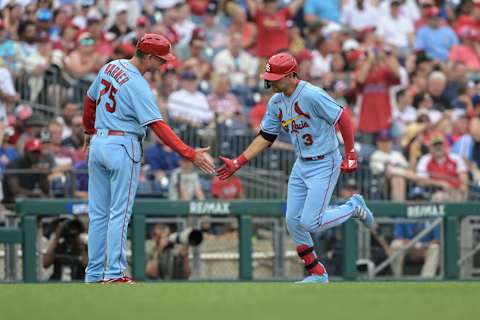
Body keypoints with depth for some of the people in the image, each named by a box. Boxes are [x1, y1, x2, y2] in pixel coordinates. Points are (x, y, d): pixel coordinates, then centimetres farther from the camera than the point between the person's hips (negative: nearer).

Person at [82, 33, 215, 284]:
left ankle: (94, 274, 11)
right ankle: (115, 274, -5)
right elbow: (158, 126, -22)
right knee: (120, 213, -3)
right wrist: (190, 154, -23)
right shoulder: (138, 86, -17)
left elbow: (90, 100, 19)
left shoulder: (110, 67, 7)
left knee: (98, 213, 10)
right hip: (123, 146, -8)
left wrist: (89, 131, 35)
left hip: (98, 143, 8)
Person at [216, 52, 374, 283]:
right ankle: (317, 274, 18)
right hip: (301, 166, 8)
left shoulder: (312, 95, -22)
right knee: (293, 222, 5)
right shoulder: (276, 102, 3)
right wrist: (237, 163, 3)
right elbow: (265, 137, 10)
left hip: (325, 165, -8)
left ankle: (354, 207, 14)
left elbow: (342, 119, -18)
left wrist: (351, 155, -16)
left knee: (310, 223, -12)